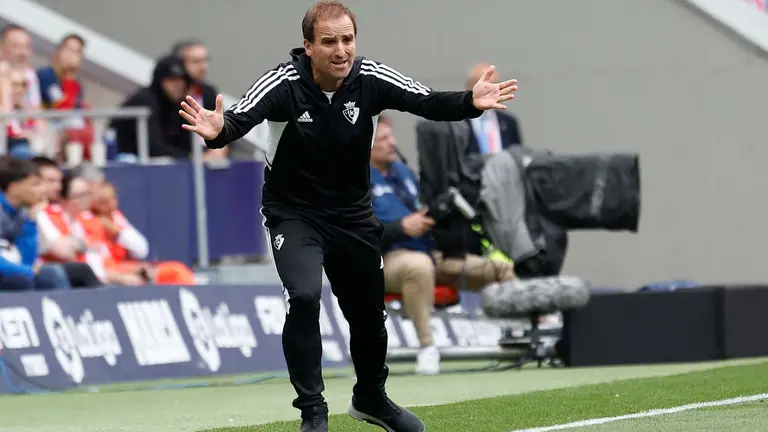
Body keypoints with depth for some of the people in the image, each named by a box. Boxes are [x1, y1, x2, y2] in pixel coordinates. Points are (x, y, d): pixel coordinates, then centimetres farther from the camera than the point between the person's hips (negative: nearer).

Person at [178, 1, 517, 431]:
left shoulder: (370, 79, -17)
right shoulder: (283, 84, -25)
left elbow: (427, 102, -24)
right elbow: (240, 118, -37)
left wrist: (470, 103, -44)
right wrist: (217, 130, -60)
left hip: (353, 213, 4)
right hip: (294, 213, -4)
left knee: (369, 310, 17)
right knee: (304, 297, -26)